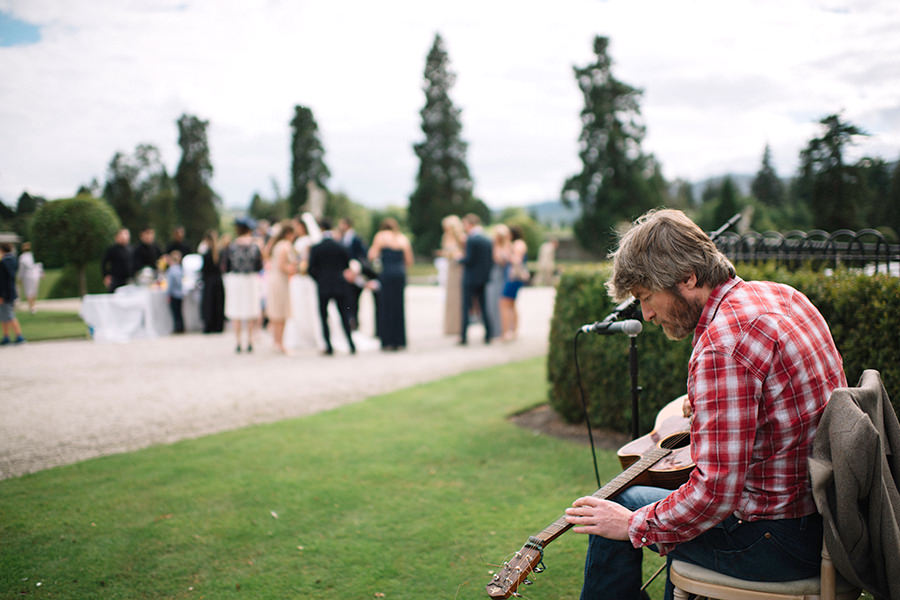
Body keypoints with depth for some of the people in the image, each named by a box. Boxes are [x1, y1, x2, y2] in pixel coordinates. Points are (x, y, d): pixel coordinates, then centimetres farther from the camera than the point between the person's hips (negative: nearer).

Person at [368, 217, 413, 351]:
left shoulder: (381, 236, 3)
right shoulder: (404, 238, 13)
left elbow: (372, 256, -3)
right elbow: (409, 262, 11)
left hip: (386, 275, -3)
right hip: (400, 275, 4)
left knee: (385, 306, 1)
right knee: (399, 306, 9)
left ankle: (388, 341, -2)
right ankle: (399, 341, 9)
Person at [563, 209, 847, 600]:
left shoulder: (722, 345, -26)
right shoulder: (780, 295, 4)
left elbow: (716, 491, -27)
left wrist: (634, 526, -14)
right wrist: (708, 406, 17)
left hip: (781, 544, -9)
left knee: (620, 507, 6)